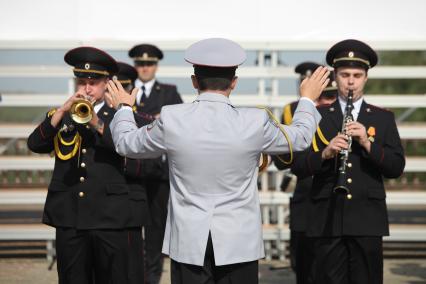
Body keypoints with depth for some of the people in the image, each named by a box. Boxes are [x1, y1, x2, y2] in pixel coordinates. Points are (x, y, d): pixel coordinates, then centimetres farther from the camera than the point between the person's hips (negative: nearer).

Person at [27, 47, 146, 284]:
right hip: (69, 219, 3)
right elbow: (35, 144, -3)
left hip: (113, 218, -2)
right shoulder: (59, 117, 14)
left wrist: (97, 124, -21)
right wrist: (63, 111, -13)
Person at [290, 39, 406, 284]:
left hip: (368, 220, 0)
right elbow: (298, 167, 1)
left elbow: (396, 168, 1)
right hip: (327, 219, 0)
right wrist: (325, 153, -18)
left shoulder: (383, 118, 10)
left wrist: (368, 144, -13)